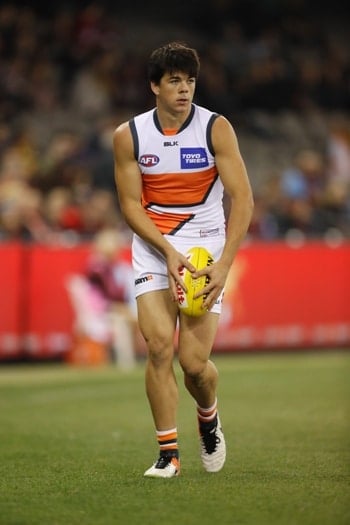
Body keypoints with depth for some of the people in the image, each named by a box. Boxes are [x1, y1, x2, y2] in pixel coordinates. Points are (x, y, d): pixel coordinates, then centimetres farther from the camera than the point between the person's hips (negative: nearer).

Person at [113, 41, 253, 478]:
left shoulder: (216, 128, -7)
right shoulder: (129, 136, -2)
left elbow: (242, 199, -9)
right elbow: (130, 205, 0)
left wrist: (223, 265, -17)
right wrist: (168, 250, -15)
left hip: (207, 246, -1)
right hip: (153, 247, 1)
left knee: (194, 361, -9)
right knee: (159, 345, -16)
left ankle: (209, 417, 26)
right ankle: (168, 453, -6)